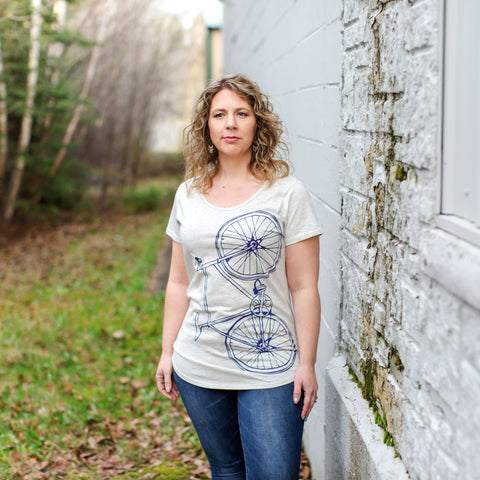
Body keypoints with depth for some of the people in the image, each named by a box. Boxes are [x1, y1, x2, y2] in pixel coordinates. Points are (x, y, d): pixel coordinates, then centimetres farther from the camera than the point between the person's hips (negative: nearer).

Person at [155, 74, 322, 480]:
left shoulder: (286, 192, -5)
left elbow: (304, 289, -6)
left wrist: (307, 363, -9)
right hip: (198, 368, 4)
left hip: (269, 369, -4)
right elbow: (179, 283, 12)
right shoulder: (188, 195, 7)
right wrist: (167, 352, 10)